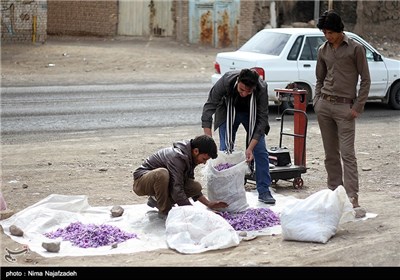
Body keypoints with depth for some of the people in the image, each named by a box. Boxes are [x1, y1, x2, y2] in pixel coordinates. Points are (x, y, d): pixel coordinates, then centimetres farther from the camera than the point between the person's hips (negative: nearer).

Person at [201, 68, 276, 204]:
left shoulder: (262, 88, -35)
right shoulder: (225, 81, -36)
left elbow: (262, 119, -28)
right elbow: (208, 108, -31)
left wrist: (250, 148, -34)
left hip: (252, 113, 0)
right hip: (229, 111, 0)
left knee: (260, 150, -8)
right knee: (225, 150, -8)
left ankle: (264, 191, 1)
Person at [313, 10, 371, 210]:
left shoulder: (355, 49, -3)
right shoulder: (323, 50, 11)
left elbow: (365, 80, -2)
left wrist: (357, 107, -8)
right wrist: (317, 101, 7)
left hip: (344, 107, -5)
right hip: (324, 105, 5)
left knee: (347, 153, -10)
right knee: (330, 153, 9)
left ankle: (352, 197, -12)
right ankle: (334, 192, 17)